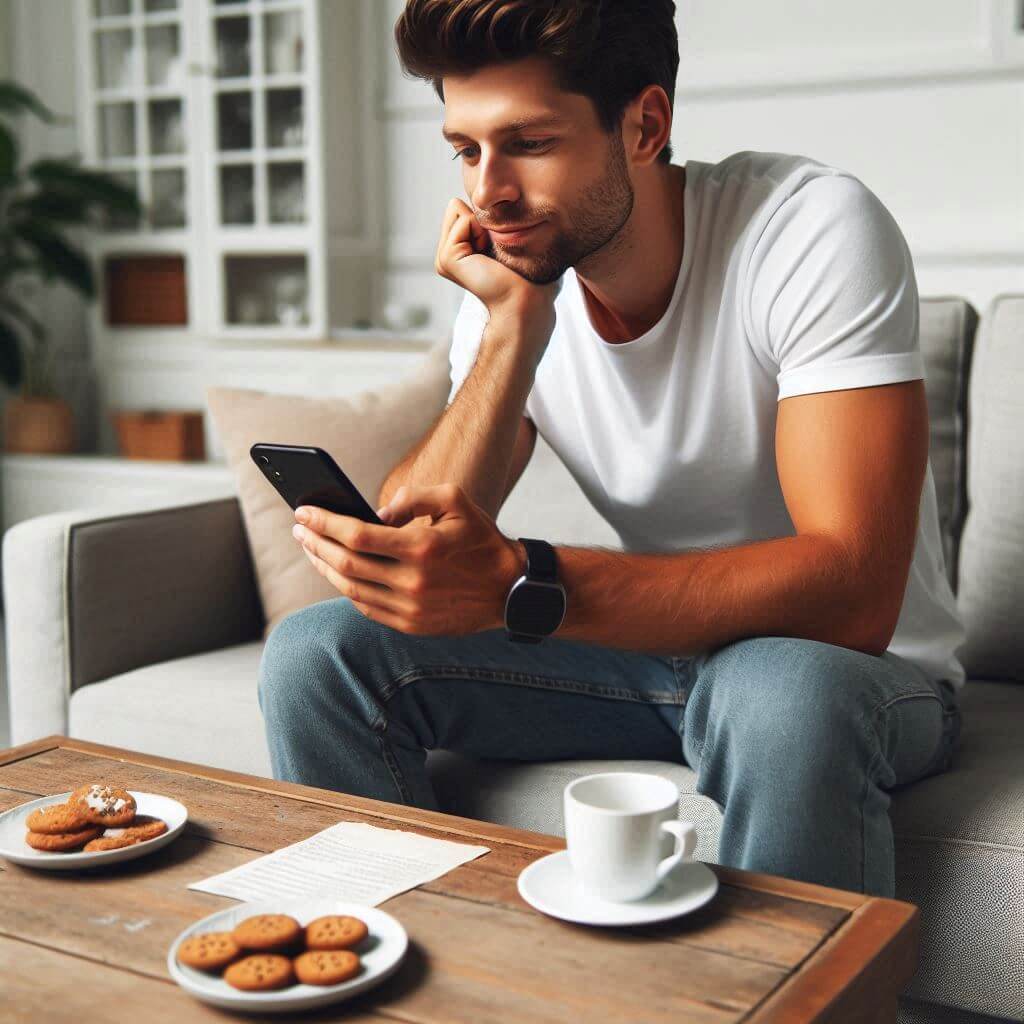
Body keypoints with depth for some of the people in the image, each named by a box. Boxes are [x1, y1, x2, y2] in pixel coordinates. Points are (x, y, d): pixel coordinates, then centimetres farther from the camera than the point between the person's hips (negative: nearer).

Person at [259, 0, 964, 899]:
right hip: (660, 644, 4)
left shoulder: (814, 233, -21)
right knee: (315, 652, -11)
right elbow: (415, 562, -13)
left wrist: (521, 585, -42)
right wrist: (513, 326, -22)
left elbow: (855, 595, -31)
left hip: (864, 666, -4)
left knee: (782, 695, -40)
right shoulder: (509, 282, -5)